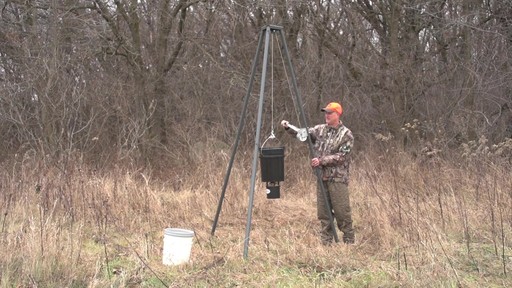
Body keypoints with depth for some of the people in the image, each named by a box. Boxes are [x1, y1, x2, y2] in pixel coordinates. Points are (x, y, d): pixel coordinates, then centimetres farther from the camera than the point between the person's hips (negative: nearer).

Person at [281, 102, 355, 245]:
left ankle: (349, 241, 9)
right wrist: (288, 127, -13)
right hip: (322, 177, 5)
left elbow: (341, 156, -12)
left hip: (338, 178, -5)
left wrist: (322, 161, -20)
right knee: (323, 212, 7)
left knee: (342, 212, -3)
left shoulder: (346, 134, -5)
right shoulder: (320, 129, 11)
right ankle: (326, 242, 15)